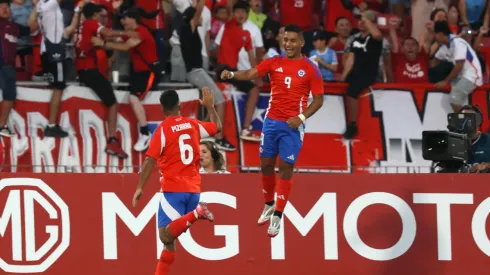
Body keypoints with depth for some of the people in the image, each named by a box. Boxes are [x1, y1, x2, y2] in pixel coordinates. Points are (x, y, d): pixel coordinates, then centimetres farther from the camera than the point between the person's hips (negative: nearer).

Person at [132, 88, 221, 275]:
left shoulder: (163, 129, -7)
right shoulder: (193, 125, 7)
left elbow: (150, 160, -14)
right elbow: (217, 127, 25)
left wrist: (140, 188, -13)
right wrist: (210, 106, 38)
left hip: (173, 189, -6)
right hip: (193, 189, 6)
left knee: (166, 235, -16)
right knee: (170, 238, 11)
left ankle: (195, 214, -30)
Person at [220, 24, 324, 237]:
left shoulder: (310, 69, -6)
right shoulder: (274, 62, 2)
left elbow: (318, 100, -3)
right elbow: (250, 74, -11)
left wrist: (301, 117, -17)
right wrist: (232, 74, -32)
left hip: (292, 125, -4)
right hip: (271, 121, 4)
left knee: (286, 169, -2)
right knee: (266, 164, 10)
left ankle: (277, 217, 3)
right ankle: (269, 205, 32)